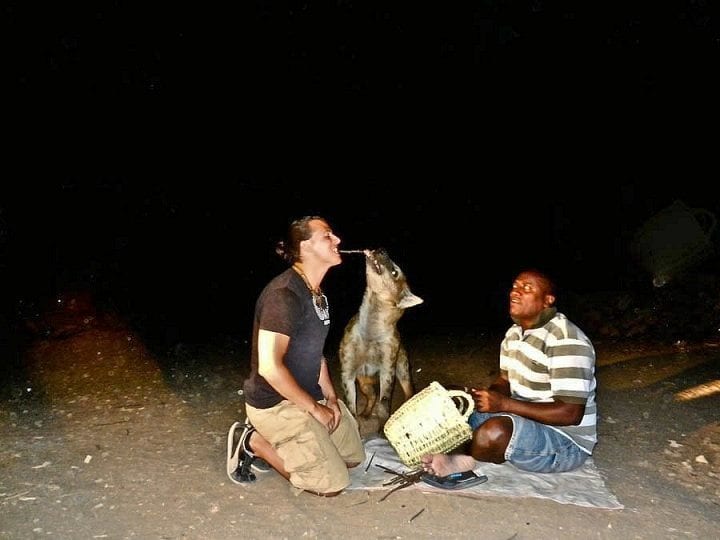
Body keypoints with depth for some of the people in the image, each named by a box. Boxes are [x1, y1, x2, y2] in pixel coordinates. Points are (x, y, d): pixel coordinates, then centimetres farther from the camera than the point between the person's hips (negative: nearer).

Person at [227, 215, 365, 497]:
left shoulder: (316, 292, 6)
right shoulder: (284, 294, -25)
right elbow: (269, 366, -29)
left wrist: (330, 396, 3)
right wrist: (314, 408, -19)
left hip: (309, 395, 9)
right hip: (275, 403, -9)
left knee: (354, 456, 13)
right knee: (333, 483, -8)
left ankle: (275, 442, 16)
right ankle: (256, 443, 4)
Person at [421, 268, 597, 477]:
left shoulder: (565, 340, -23)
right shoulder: (515, 332, 7)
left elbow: (571, 414, -26)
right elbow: (505, 381, 14)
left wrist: (504, 404, -27)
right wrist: (484, 397, -10)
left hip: (565, 443, -9)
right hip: (523, 420, 9)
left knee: (493, 432, -37)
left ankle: (464, 460, -6)